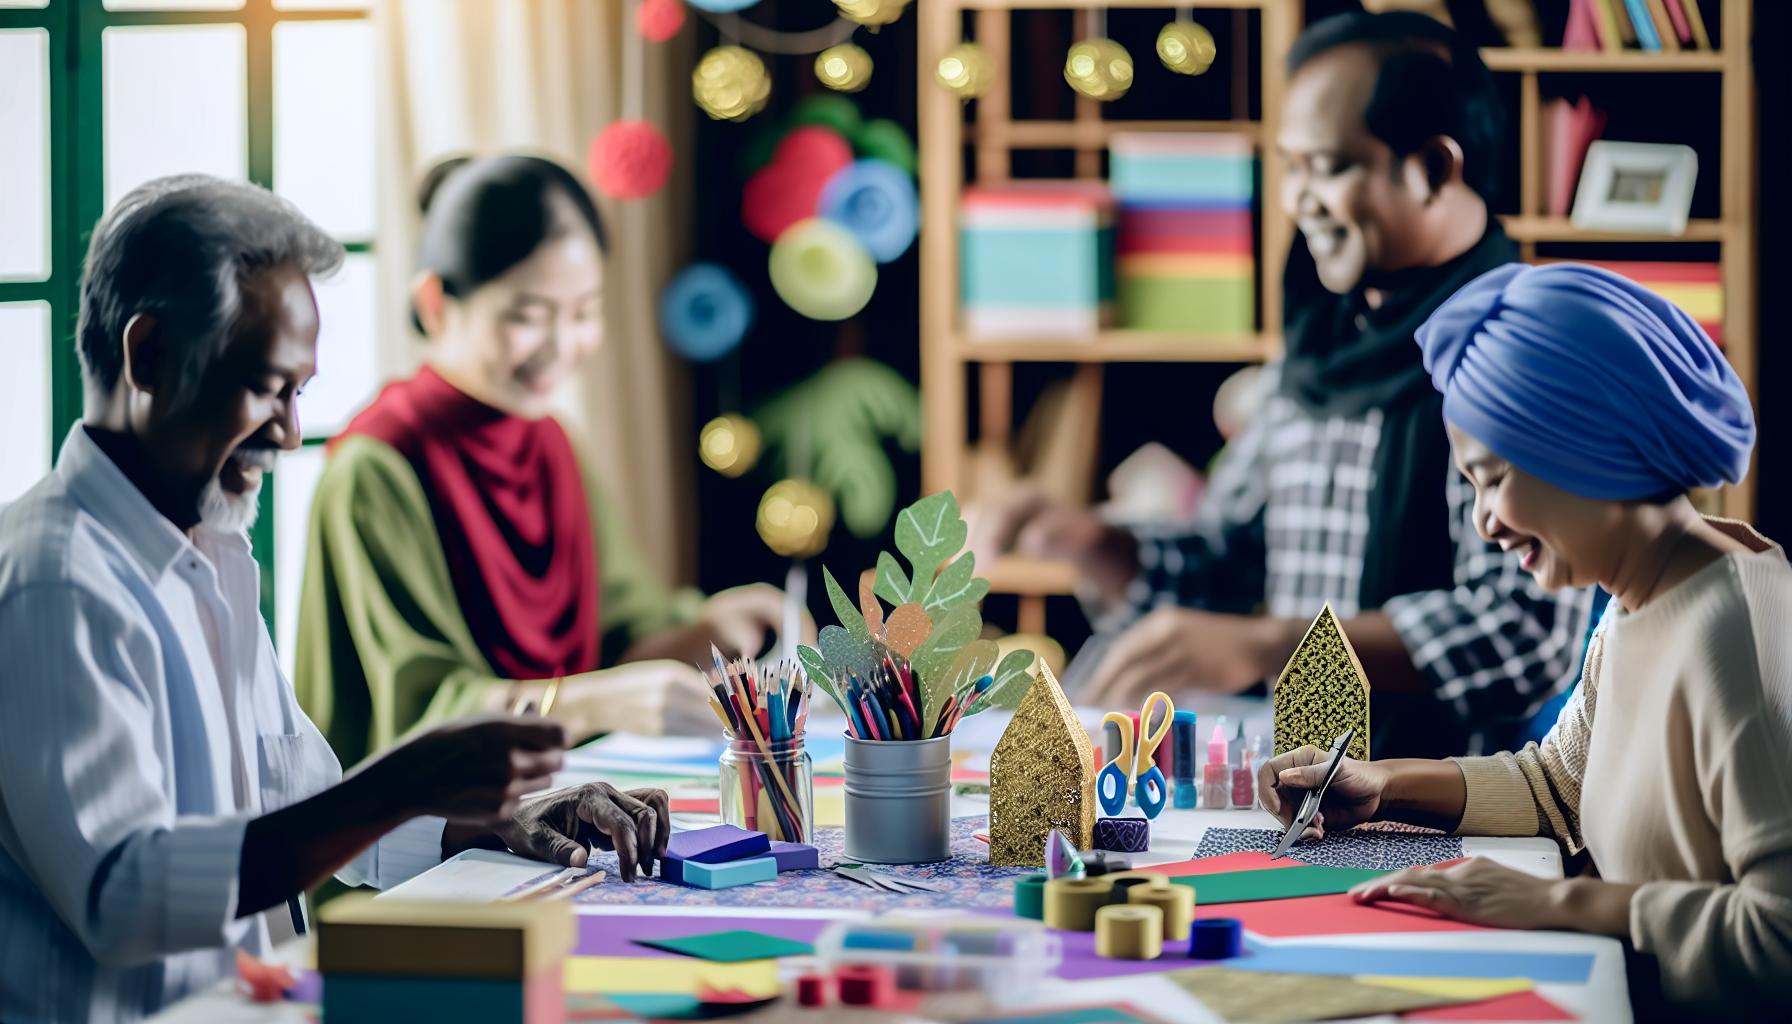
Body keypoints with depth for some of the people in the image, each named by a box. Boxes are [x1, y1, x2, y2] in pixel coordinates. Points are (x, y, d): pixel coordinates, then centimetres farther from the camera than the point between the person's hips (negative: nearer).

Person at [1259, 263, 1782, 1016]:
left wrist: (1559, 902, -23)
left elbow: (1783, 931, -28)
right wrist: (1385, 788, 13)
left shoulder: (1733, 629, -22)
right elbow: (1557, 784, 28)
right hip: (1632, 997, 9)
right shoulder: (1636, 612, 11)